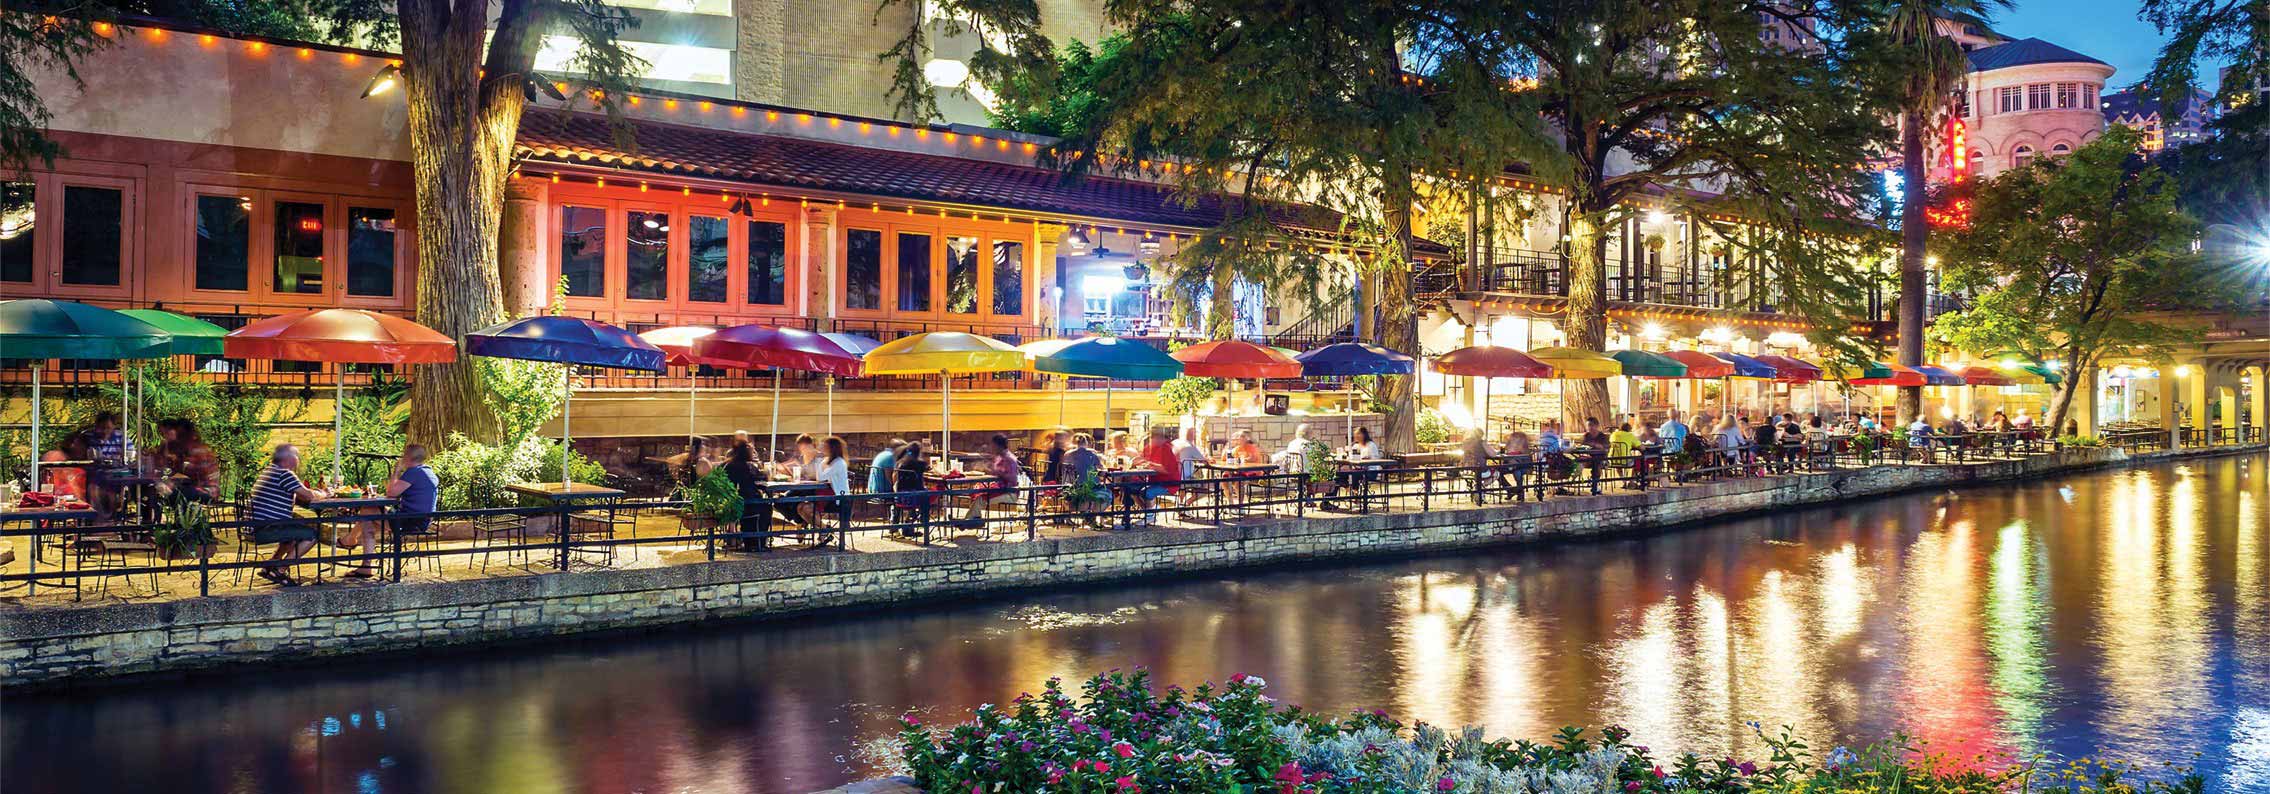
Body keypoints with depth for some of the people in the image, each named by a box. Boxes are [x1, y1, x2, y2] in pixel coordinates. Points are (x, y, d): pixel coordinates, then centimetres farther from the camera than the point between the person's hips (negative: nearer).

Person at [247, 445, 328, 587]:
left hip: (256, 528, 10)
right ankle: (279, 570, -7)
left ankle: (269, 566, 22)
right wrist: (323, 494, 5)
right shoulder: (284, 474, -12)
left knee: (298, 530, 30)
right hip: (268, 529, -10)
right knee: (312, 534, -9)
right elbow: (309, 495, -16)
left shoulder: (268, 471, 21)